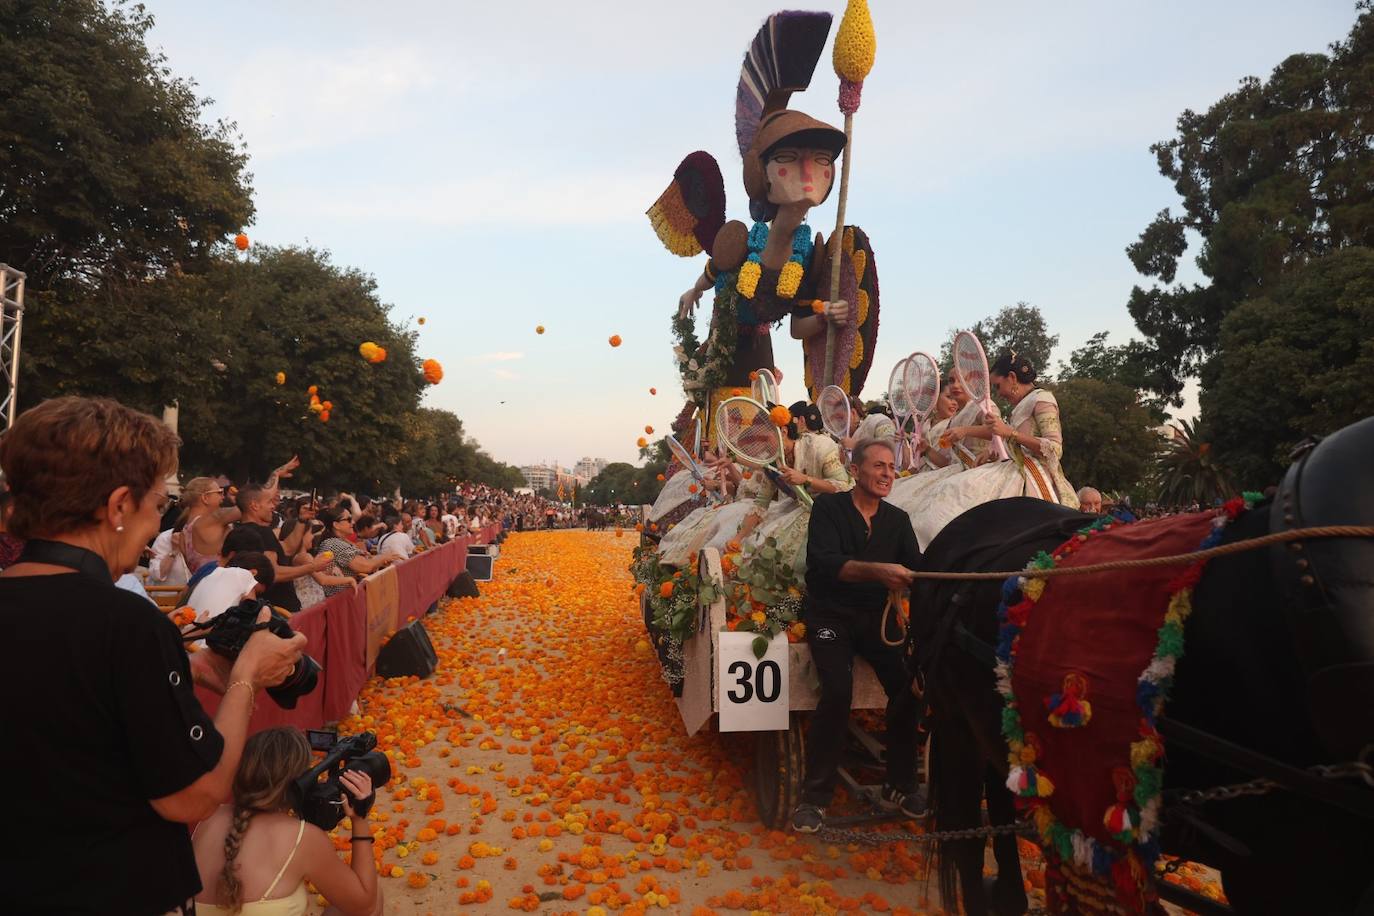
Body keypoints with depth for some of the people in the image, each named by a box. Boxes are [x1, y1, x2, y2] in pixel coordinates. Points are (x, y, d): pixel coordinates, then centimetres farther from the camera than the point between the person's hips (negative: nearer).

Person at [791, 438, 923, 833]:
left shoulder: (898, 519, 10)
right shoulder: (829, 508, -5)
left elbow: (916, 568, -1)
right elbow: (824, 563, -21)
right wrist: (879, 570, -36)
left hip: (877, 618, 4)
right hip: (830, 615, -4)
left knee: (908, 686, -15)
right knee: (838, 691, -24)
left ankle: (898, 787, 6)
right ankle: (814, 796, -9)